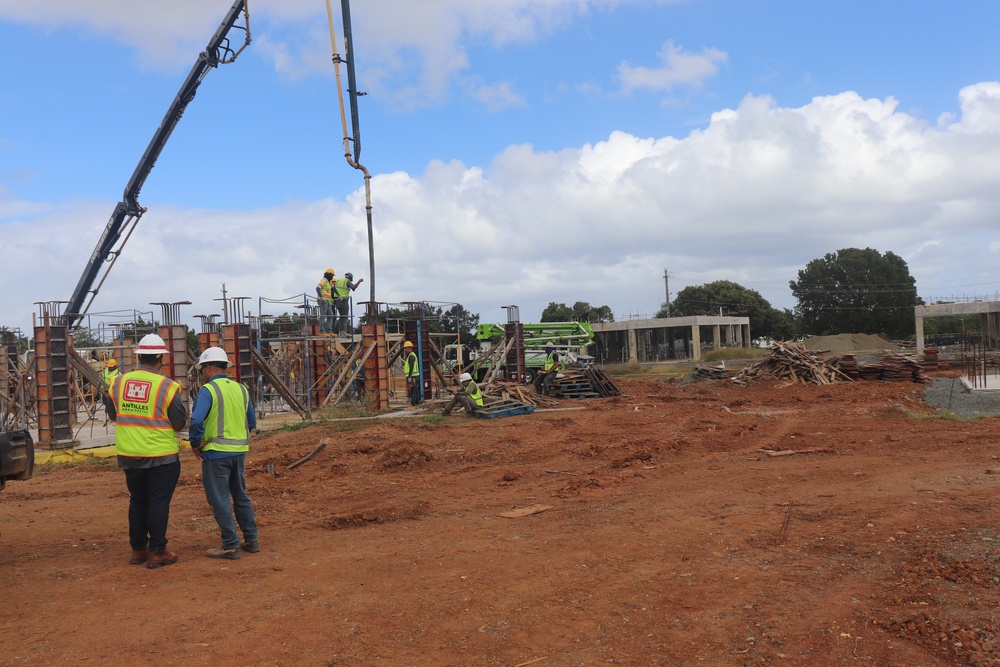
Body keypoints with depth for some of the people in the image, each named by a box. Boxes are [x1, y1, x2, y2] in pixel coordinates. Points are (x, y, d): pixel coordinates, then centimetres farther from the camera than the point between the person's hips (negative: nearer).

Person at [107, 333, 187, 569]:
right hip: (161, 455, -5)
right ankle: (157, 552, 7)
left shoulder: (118, 383, 0)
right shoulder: (167, 386, -14)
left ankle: (138, 549, 25)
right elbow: (179, 424, -10)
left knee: (137, 500, 17)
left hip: (129, 454, 5)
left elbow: (113, 415, 12)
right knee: (159, 502, 3)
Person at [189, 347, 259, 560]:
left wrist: (195, 443, -8)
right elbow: (252, 422, 13)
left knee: (219, 499, 3)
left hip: (216, 453, -6)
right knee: (241, 496, 18)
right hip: (240, 451, 7)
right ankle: (251, 540, 22)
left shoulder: (208, 390, -12)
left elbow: (196, 421, -22)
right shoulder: (241, 389, 8)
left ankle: (230, 546, 6)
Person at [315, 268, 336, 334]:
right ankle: (322, 331, -8)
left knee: (330, 315, 5)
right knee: (323, 316, -9)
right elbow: (317, 288, -24)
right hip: (323, 301, -10)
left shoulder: (328, 282, 21)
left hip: (327, 302, 10)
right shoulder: (324, 280, -10)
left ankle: (329, 331, 2)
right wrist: (321, 297, -31)